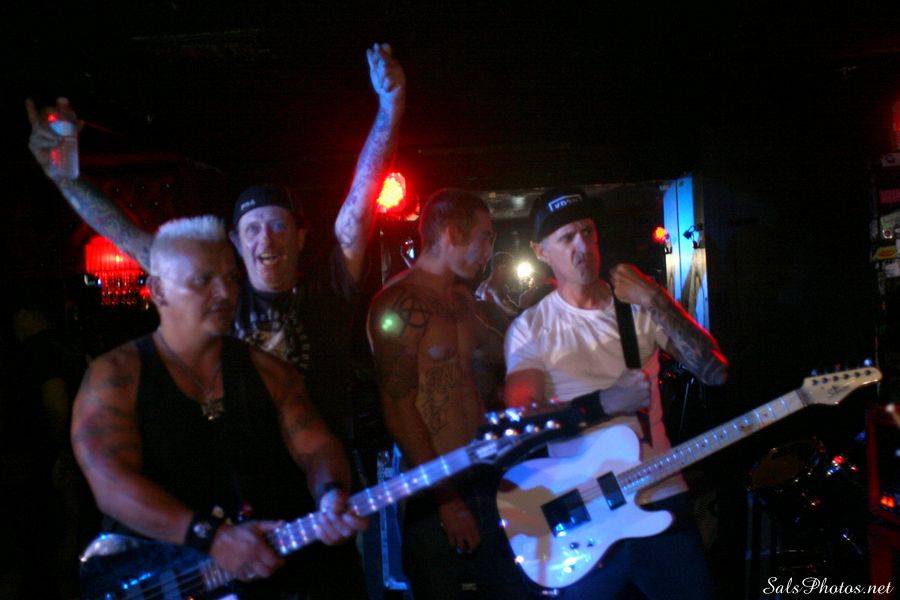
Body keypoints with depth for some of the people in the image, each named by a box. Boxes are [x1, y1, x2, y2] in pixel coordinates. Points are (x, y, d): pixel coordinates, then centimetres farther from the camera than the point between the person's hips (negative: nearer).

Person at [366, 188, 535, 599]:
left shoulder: (463, 296, 11)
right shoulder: (401, 304, -14)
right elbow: (398, 409, -17)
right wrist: (446, 498, -16)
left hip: (483, 477, 8)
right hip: (435, 489, -7)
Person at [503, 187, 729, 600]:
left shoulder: (640, 306, 3)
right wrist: (603, 404, -24)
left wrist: (659, 303, -15)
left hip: (663, 498, 3)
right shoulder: (530, 328, -4)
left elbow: (715, 371, -7)